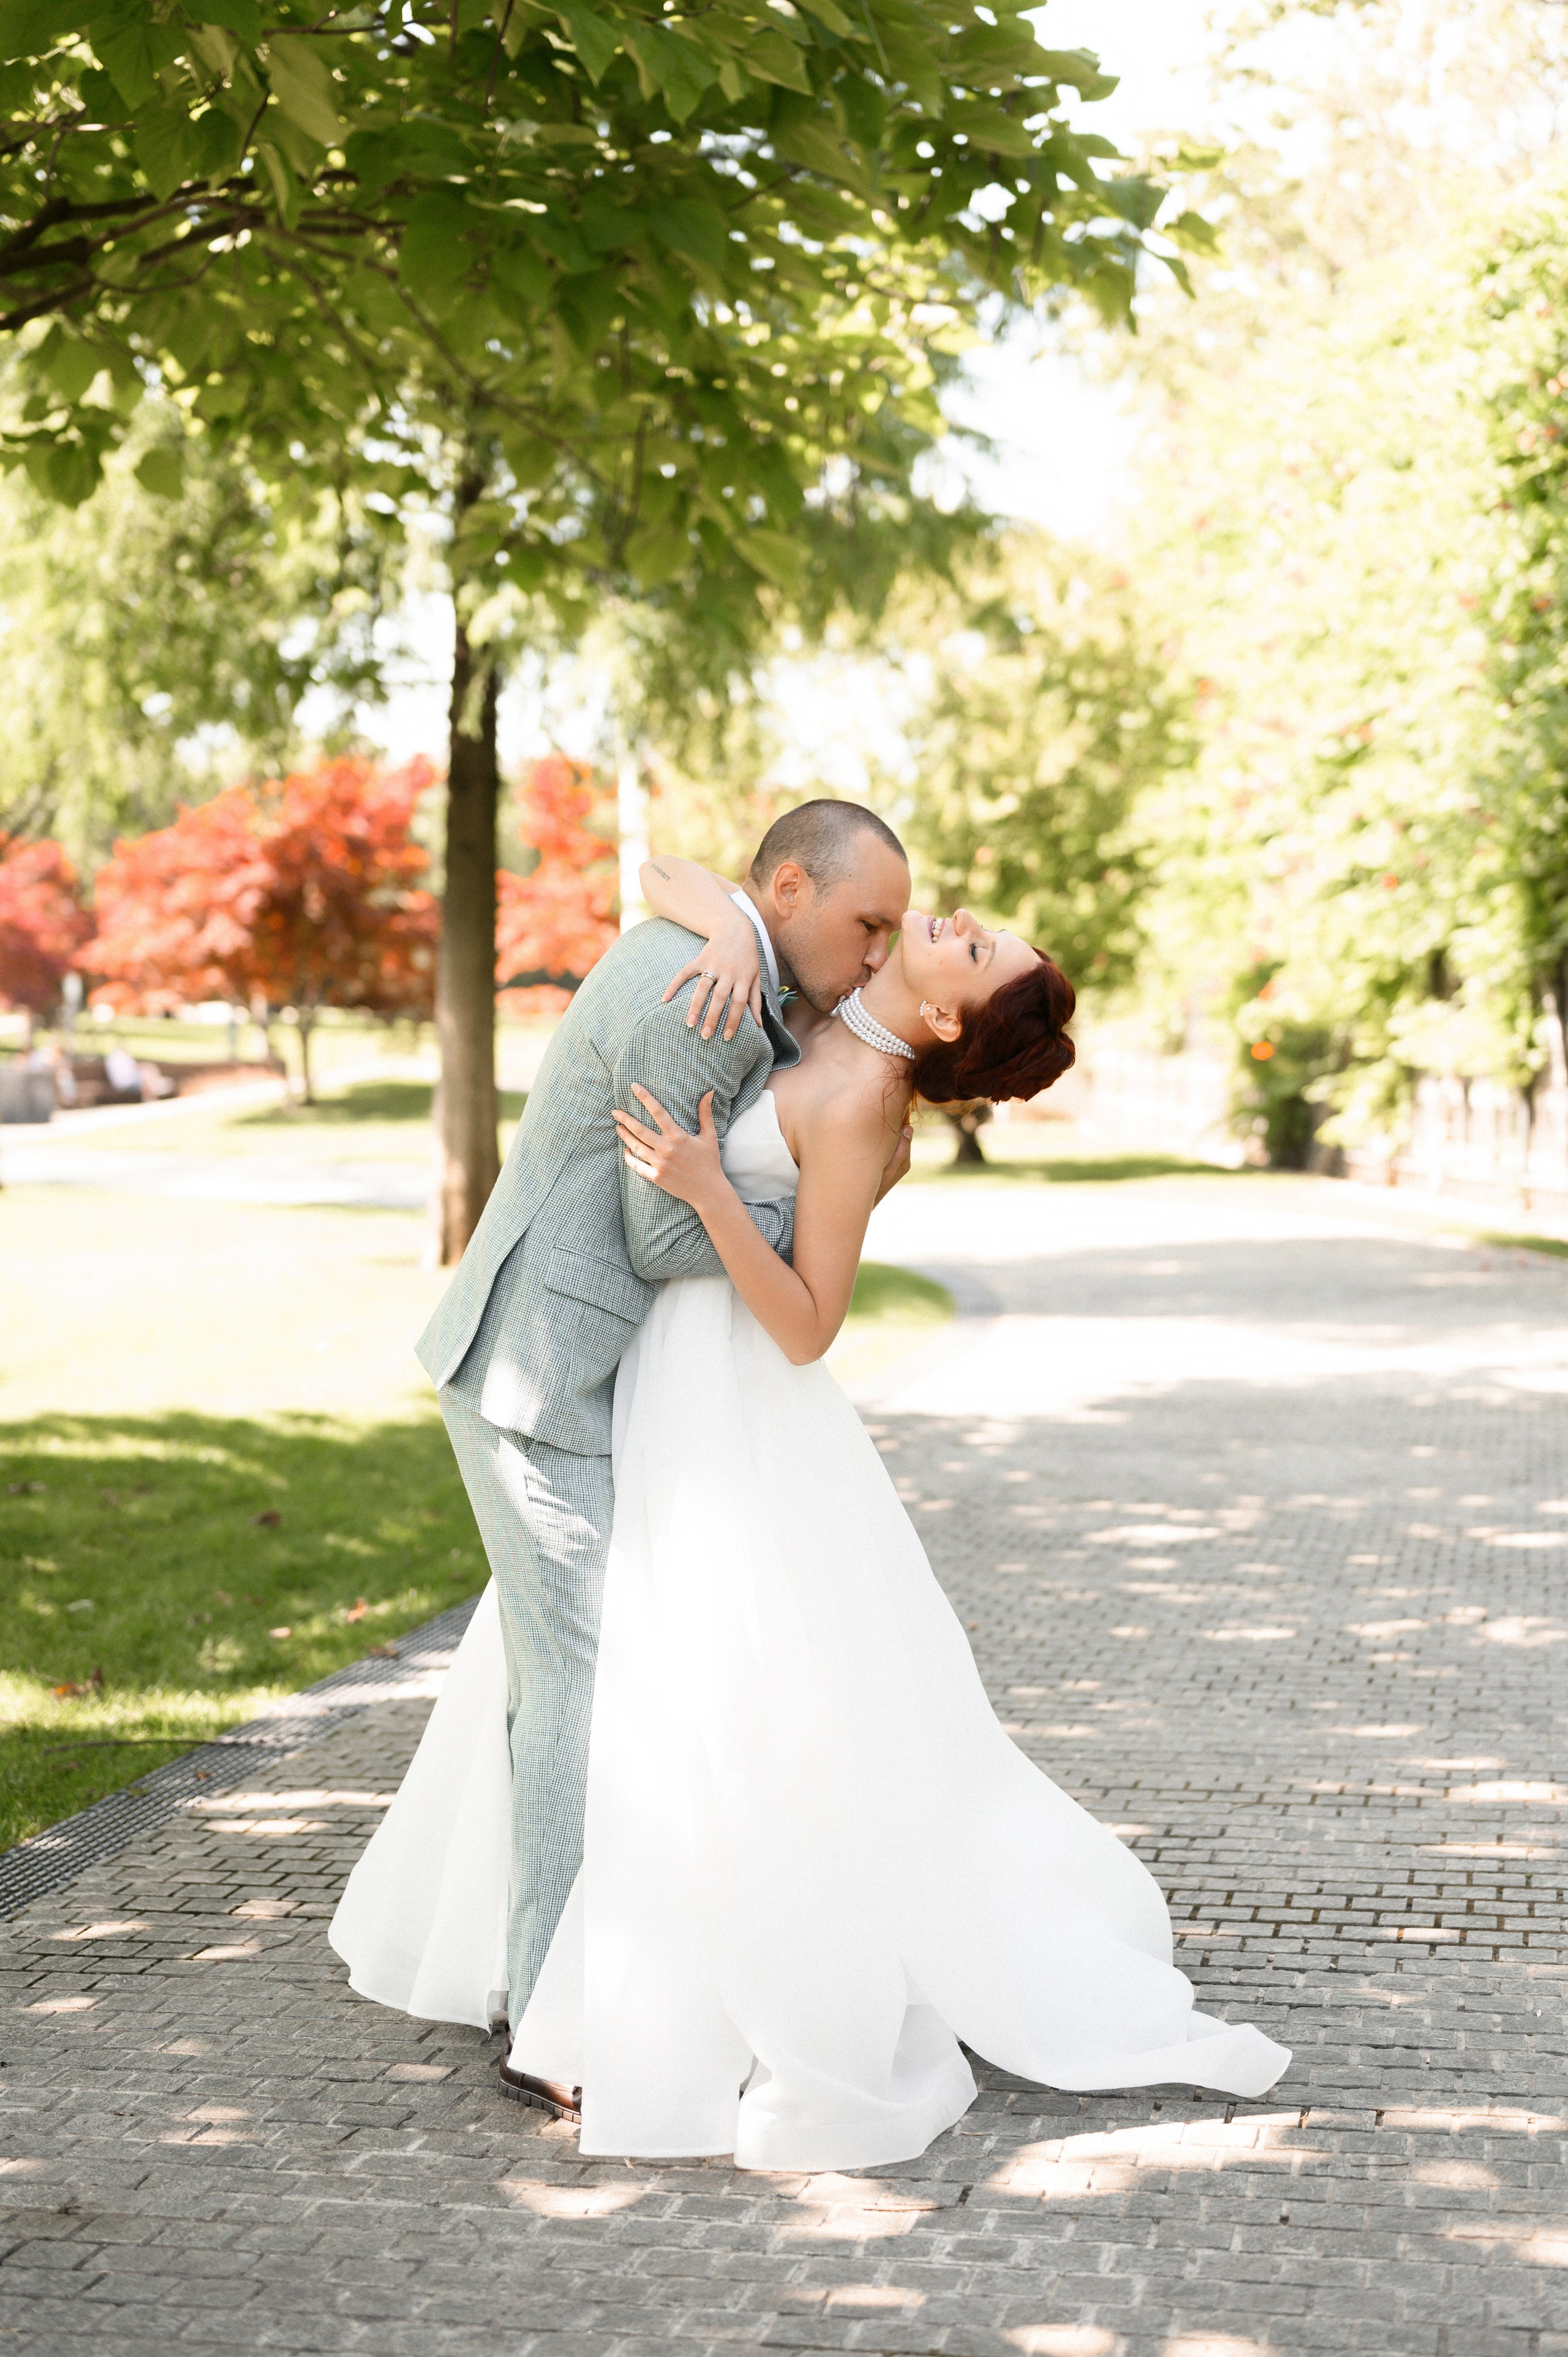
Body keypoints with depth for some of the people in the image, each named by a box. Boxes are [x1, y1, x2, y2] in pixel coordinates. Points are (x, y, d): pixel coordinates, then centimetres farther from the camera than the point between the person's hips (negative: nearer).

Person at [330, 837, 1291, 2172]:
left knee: (723, 1718, -7)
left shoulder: (858, 1101, -20)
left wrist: (707, 1194, -31)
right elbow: (666, 884, 1)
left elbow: (806, 1326, -20)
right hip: (675, 1378, 9)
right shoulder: (810, 1002, 1)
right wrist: (731, 927, -19)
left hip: (729, 1405, -9)